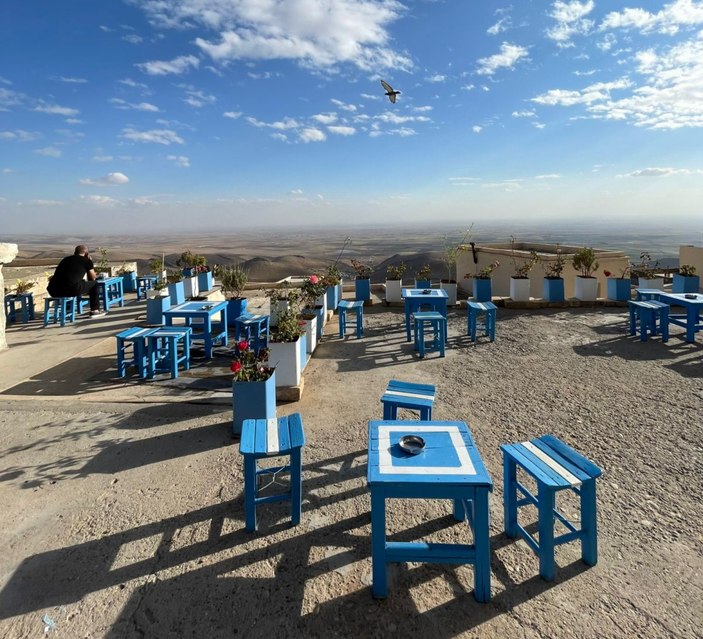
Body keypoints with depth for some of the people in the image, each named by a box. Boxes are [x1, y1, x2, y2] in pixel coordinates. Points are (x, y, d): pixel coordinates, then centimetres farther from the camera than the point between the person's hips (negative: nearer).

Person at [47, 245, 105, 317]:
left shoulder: (65, 259, 27)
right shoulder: (87, 260, 11)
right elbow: (93, 278, 21)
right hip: (72, 290, -6)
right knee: (94, 284, 18)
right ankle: (94, 310, 21)